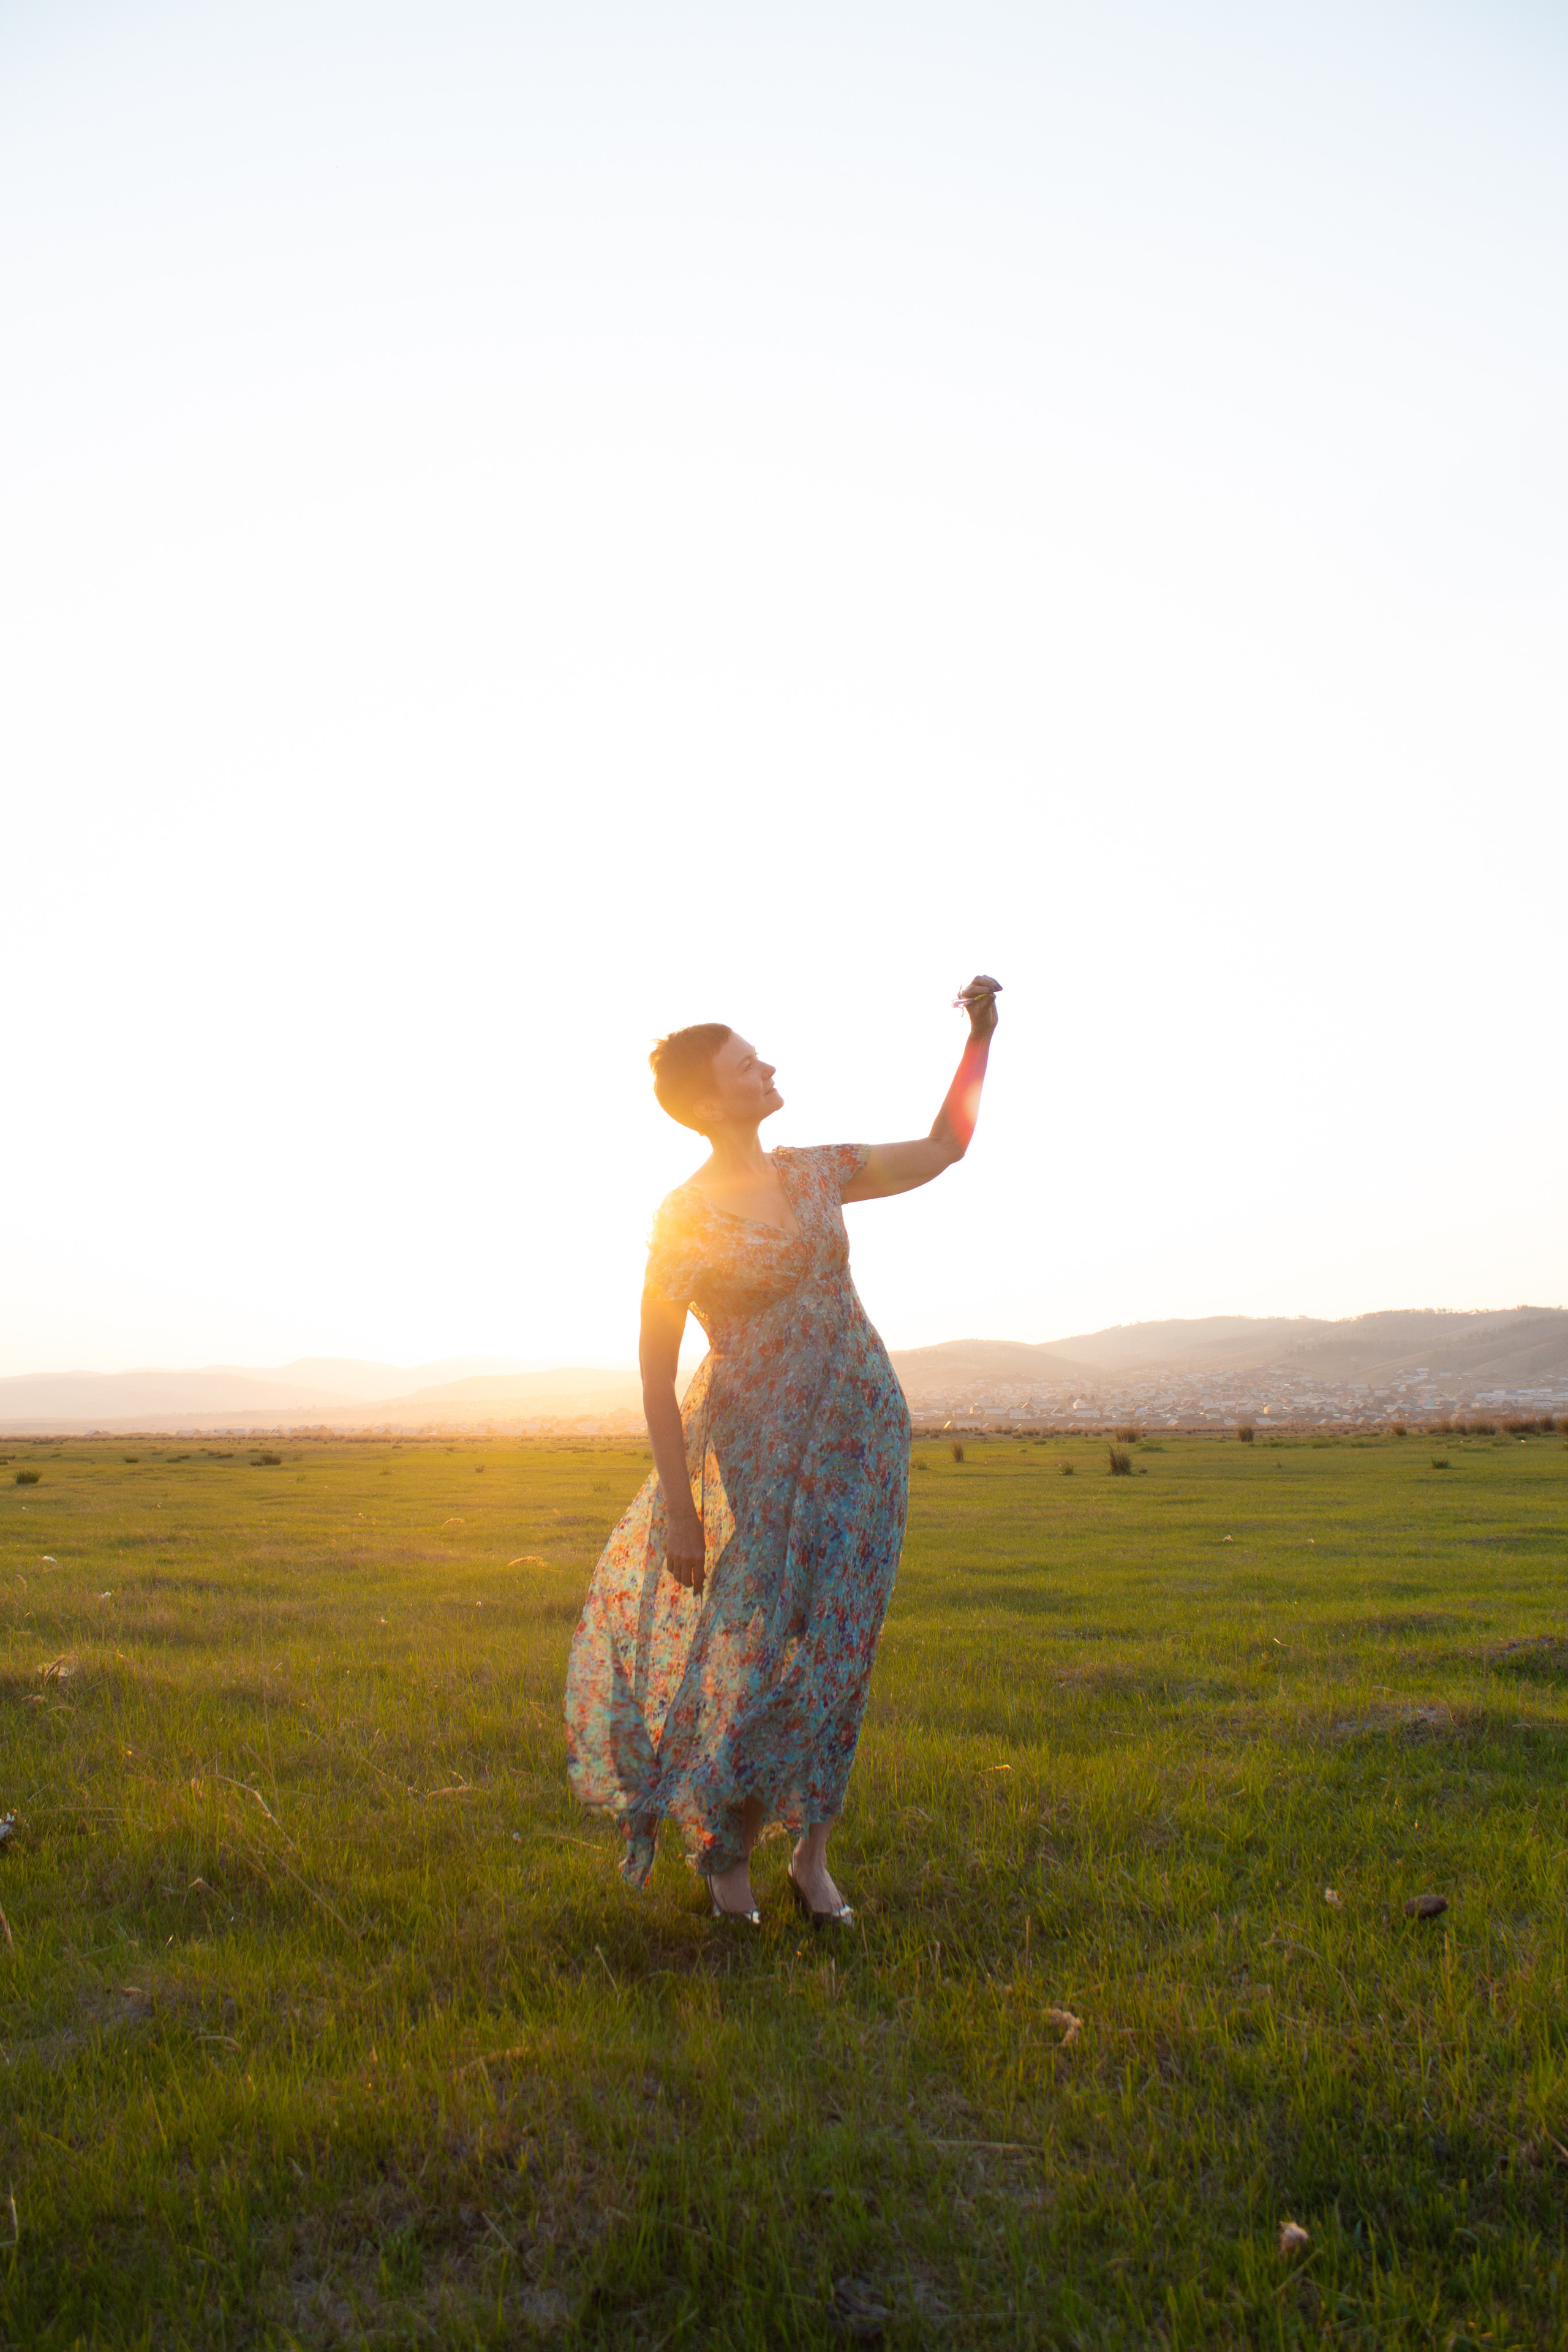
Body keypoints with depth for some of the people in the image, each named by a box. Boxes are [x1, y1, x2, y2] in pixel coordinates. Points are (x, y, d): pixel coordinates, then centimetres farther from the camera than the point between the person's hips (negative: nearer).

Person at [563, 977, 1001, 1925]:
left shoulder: (818, 1172, 6)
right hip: (760, 1443, -4)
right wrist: (679, 1507, -12)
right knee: (755, 1644, 1)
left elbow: (945, 1148, 15)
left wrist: (982, 1033, 6)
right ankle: (726, 1848, 27)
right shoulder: (683, 1218, -10)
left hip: (864, 1430, 4)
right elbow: (656, 1371, -9)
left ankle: (813, 1853, 25)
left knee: (835, 1644, 7)